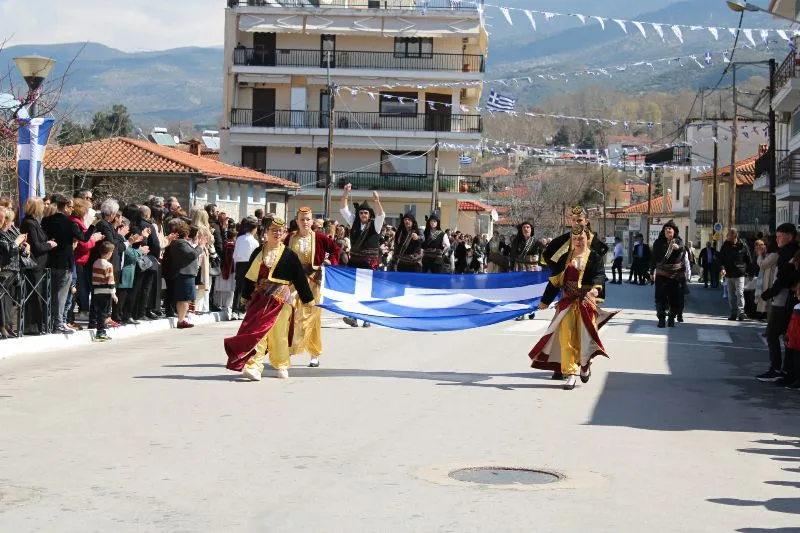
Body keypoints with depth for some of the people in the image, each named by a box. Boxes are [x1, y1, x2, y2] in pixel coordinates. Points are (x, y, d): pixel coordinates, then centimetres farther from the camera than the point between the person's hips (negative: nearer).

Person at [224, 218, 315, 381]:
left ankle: (281, 365, 21)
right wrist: (246, 297, 17)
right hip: (260, 298, 2)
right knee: (257, 331, -9)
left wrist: (308, 299, 4)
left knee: (278, 333, 2)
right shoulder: (258, 253, 8)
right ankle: (254, 367, -13)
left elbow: (300, 279, 3)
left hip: (281, 299, -2)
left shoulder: (290, 256, 1)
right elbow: (250, 277, 14)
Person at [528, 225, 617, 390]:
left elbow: (599, 275, -15)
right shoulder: (566, 257, 10)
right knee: (566, 336, -7)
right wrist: (545, 301, 15)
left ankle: (585, 363, 28)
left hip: (586, 302, -2)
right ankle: (571, 373, -3)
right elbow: (556, 280, 13)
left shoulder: (595, 257, 2)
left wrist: (595, 288, -36)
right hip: (567, 301, 2)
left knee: (584, 335, 0)